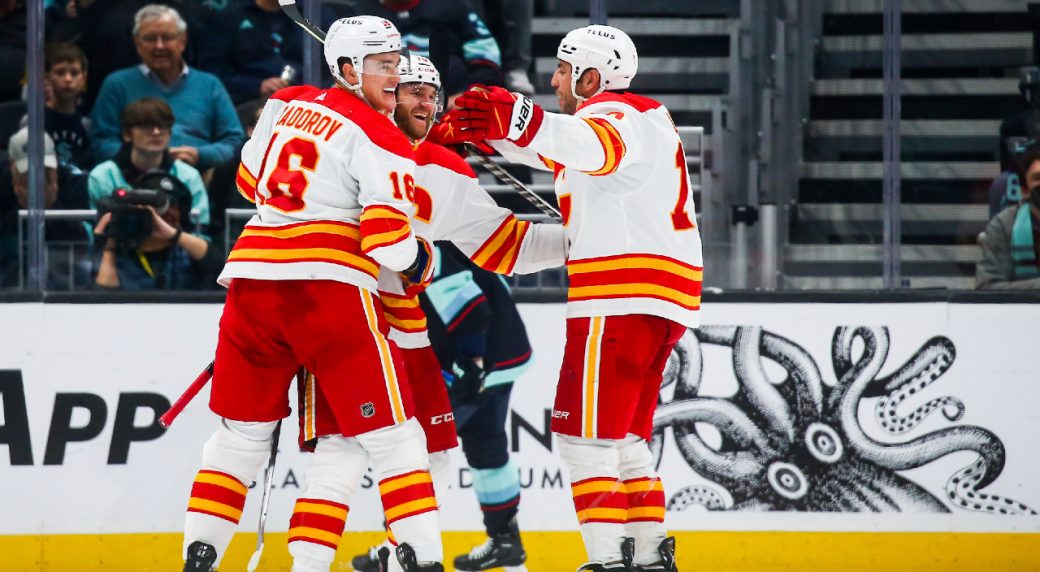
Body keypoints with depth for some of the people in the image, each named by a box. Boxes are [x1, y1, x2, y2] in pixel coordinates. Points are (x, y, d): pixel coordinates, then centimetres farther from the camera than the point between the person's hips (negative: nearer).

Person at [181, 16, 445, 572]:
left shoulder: (286, 104, 14)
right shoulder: (379, 138, -5)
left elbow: (250, 179, 27)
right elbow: (388, 242, -11)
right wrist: (421, 261, 10)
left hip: (253, 277, 6)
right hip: (330, 284, -6)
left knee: (242, 431, 18)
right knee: (389, 435, -1)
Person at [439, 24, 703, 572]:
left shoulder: (615, 115, -9)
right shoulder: (642, 117, 24)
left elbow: (593, 148, -35)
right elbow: (555, 150, 36)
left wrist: (522, 122, -50)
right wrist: (479, 130, 29)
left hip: (621, 298, -10)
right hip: (657, 303, 10)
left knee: (586, 433, -10)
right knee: (624, 435, 17)